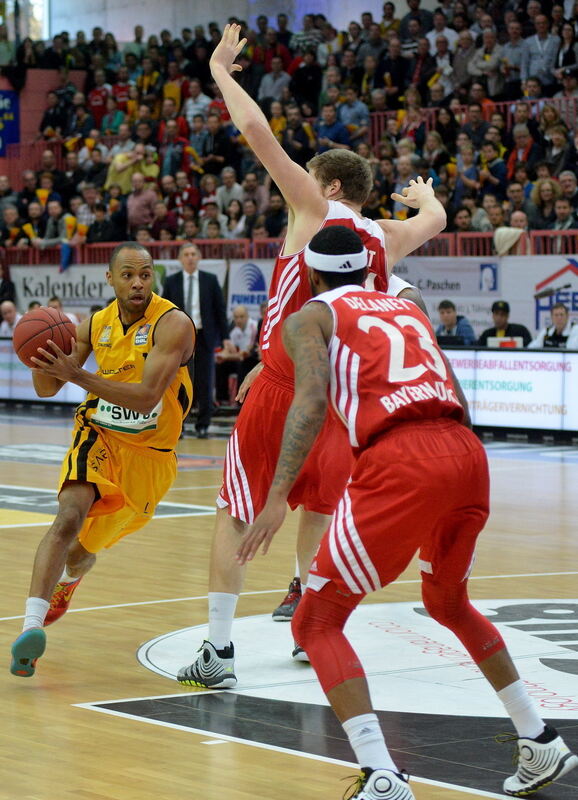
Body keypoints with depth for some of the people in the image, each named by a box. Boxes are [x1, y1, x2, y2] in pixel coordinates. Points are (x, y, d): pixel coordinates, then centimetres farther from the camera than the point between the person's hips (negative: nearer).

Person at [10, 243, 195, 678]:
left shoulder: (172, 324, -19)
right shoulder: (96, 325, -3)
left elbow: (145, 398, -29)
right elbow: (47, 389, 4)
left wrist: (77, 374, -38)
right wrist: (42, 358, -20)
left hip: (150, 452, -2)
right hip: (99, 436, 2)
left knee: (84, 549, 11)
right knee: (70, 515, -28)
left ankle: (66, 581, 51)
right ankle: (31, 626, -37)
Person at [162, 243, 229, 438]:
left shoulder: (210, 280, 5)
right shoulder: (171, 282, 5)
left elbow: (220, 309, 5)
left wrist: (225, 337, -2)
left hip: (204, 337, 0)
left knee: (205, 384, 1)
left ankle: (203, 425, 8)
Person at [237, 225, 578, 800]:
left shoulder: (309, 317, 13)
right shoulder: (406, 308, 30)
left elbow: (313, 400, -6)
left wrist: (277, 497, -14)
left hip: (400, 460, -6)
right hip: (467, 454, 6)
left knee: (317, 623, 4)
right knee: (448, 601, 33)